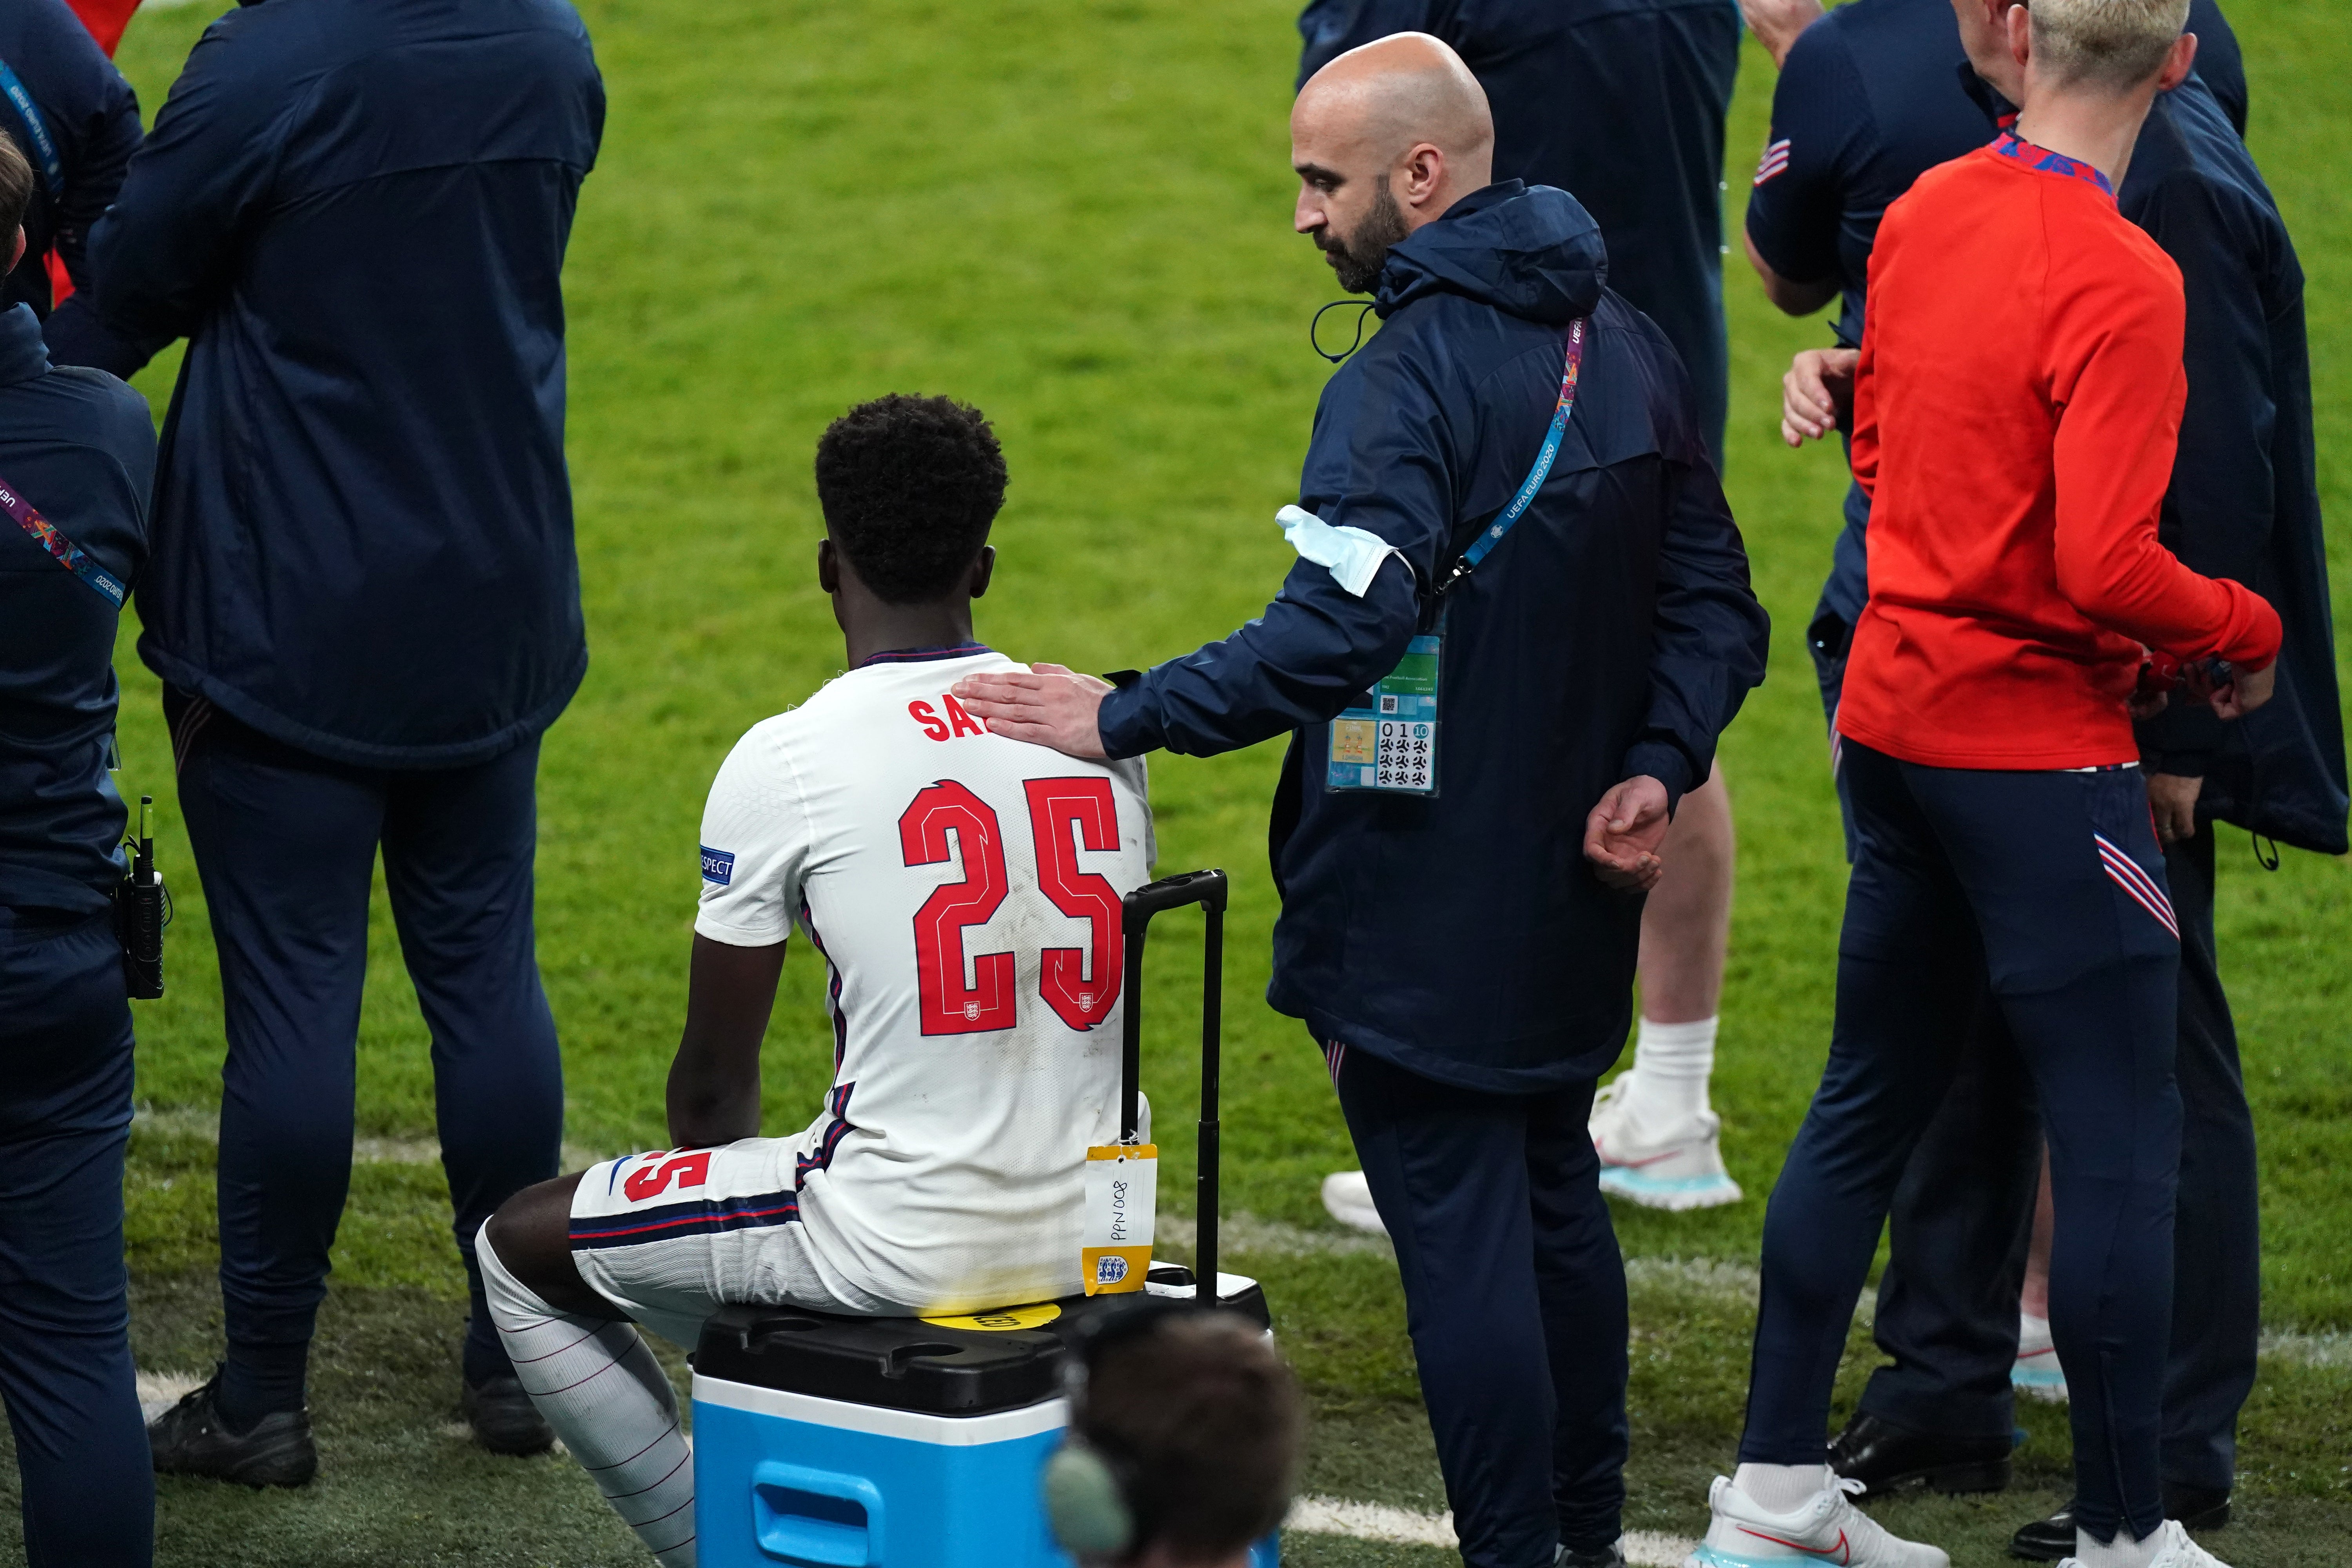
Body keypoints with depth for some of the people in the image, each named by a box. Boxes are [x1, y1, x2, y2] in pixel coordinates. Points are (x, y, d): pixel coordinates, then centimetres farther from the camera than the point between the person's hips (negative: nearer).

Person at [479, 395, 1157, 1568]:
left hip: (903, 1242, -6)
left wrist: (722, 1179, 19)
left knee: (520, 1249, 15)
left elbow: (715, 1081, -3)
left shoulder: (783, 762, -11)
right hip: (1087, 1228, 6)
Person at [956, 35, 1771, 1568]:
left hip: (1425, 911, -9)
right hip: (1570, 887, 9)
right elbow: (1715, 606, 8)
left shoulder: (1412, 382, -20)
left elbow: (1333, 636, -31)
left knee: (1458, 1232, -3)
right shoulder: (1626, 346, 7)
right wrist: (1656, 767, -2)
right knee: (1557, 1194, 20)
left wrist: (1125, 717, -27)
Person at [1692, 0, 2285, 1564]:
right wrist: (2250, 633, -6)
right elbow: (2106, 563, -23)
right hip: (2041, 749, -8)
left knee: (1869, 1105, 16)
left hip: (1896, 717, 8)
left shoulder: (1922, 215, 4)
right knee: (2123, 1143, 1)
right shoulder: (2118, 279, -19)